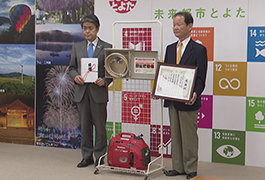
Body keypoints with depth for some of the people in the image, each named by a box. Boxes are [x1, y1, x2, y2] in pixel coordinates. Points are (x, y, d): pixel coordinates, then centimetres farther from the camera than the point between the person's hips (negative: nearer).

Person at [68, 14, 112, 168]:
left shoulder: (107, 47, 3)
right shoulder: (77, 47, 13)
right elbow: (72, 67, 14)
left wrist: (104, 81, -17)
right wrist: (75, 76, -8)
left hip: (98, 92, -3)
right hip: (82, 91, 3)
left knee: (100, 126, 3)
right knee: (85, 125, 9)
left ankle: (100, 157, 14)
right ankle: (87, 156, 20)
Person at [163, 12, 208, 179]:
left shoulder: (199, 49, -6)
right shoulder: (170, 49, 12)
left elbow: (201, 77, -10)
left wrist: (195, 94, -27)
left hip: (188, 101, -6)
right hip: (171, 100, 6)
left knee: (189, 136, 2)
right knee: (175, 135, 13)